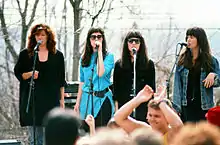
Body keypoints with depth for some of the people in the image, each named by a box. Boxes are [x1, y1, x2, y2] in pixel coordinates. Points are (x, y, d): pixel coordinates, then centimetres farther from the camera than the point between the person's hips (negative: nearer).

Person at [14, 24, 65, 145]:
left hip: (51, 100, 0)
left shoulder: (57, 55, 7)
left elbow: (61, 80, 10)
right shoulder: (25, 54, 5)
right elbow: (17, 73, 8)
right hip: (32, 100, 0)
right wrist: (29, 74, -13)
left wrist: (62, 99, 7)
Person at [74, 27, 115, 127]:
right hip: (86, 99, 4)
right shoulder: (84, 58, 12)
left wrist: (99, 52, -14)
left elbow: (101, 74, -18)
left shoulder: (108, 56, -1)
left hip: (102, 99, -4)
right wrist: (78, 102, 13)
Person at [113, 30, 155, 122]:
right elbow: (116, 89, 10)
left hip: (143, 107, -1)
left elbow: (152, 88, 7)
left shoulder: (149, 64, 7)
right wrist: (117, 110, 3)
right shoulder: (119, 64, 11)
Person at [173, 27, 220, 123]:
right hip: (186, 106, 1)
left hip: (204, 106, -1)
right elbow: (177, 85, 4)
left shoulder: (211, 61, 3)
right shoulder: (182, 60, 7)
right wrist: (176, 107, -4)